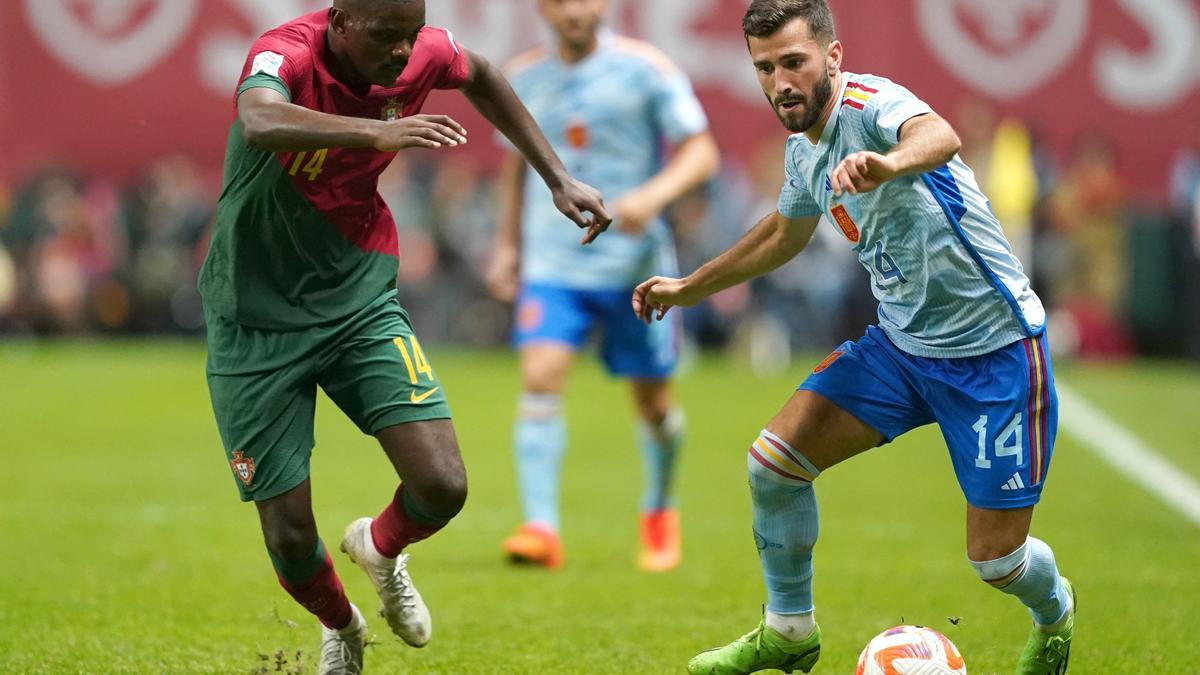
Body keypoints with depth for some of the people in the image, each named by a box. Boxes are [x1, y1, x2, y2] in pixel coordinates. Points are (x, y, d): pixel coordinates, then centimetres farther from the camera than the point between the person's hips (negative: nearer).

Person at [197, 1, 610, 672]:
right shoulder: (286, 56, -25)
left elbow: (481, 76, 16)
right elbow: (261, 124, -51)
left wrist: (558, 178, 12)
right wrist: (378, 131, -63)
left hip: (360, 301, 4)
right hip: (258, 321, -4)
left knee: (443, 487, -13)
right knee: (289, 536, -2)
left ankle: (381, 547, 24)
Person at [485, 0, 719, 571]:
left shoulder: (644, 69, -5)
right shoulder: (524, 77, 6)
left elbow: (701, 153, -7)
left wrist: (654, 196, -24)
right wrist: (507, 244, 19)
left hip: (635, 265, -2)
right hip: (551, 263, 2)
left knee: (652, 400, 7)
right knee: (539, 380, -18)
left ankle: (659, 512, 34)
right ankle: (541, 528, -21)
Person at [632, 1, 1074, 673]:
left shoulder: (869, 102, -23)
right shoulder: (804, 149, 3)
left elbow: (938, 135, -48)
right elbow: (786, 232, 26)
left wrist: (887, 163, -71)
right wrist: (688, 288, 32)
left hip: (993, 350, -7)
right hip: (901, 342, 8)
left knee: (996, 557, -4)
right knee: (774, 459, -4)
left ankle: (1055, 615, 33)